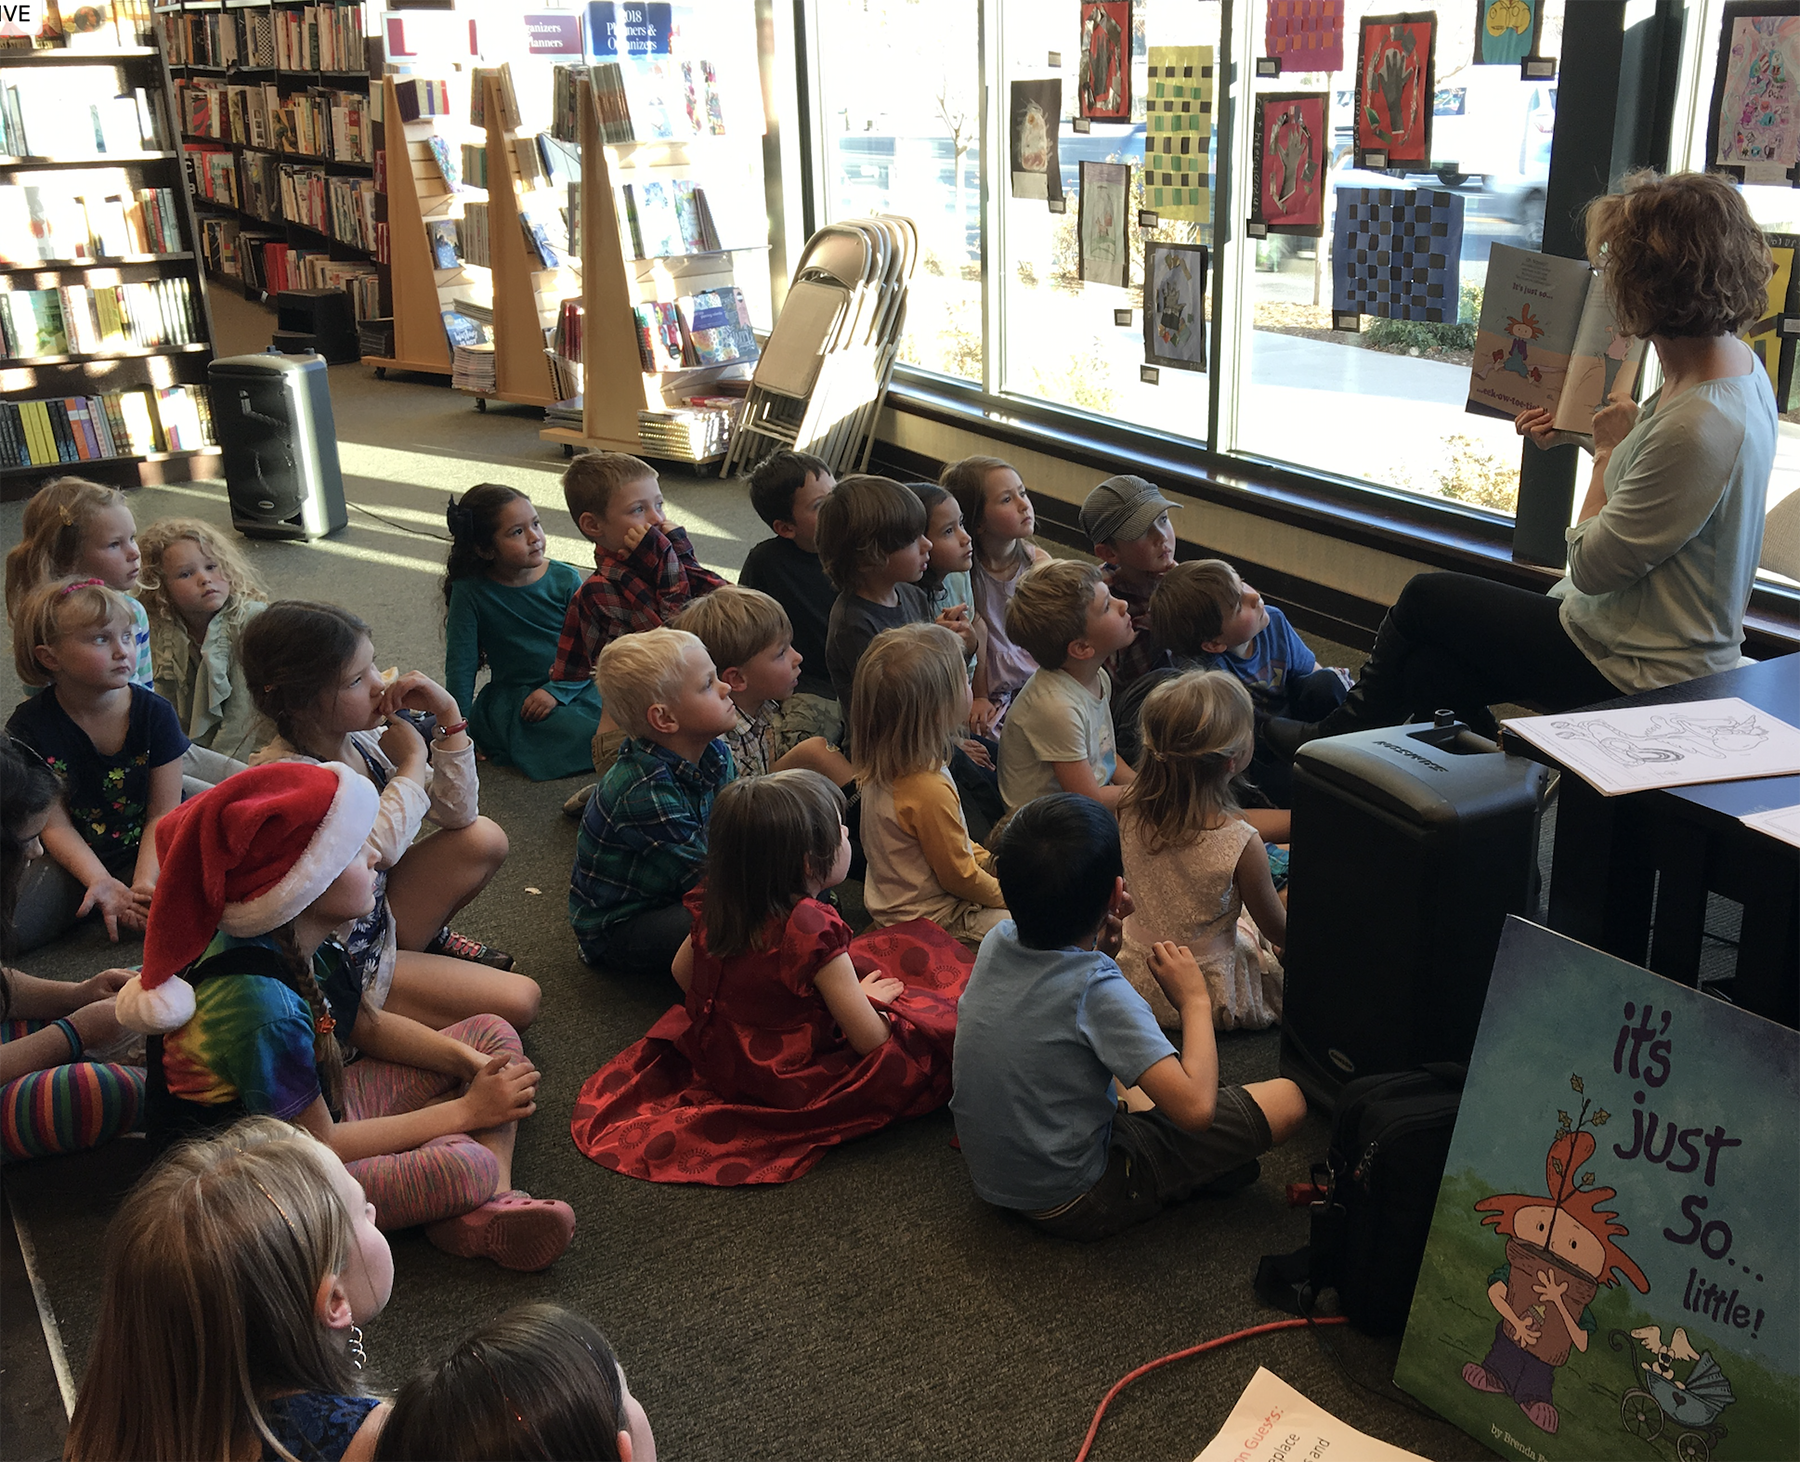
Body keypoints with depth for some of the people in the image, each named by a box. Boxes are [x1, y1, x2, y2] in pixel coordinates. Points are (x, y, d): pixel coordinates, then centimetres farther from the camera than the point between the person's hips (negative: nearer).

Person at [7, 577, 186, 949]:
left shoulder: (155, 713, -8)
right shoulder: (30, 727, -10)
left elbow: (163, 814, -7)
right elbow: (55, 825, -10)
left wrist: (144, 884, -23)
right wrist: (100, 882, -26)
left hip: (141, 853, 2)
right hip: (71, 860, -1)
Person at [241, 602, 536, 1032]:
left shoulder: (361, 737, -4)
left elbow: (458, 814, 1)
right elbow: (379, 847, -40)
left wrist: (447, 714, -10)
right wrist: (413, 761, -22)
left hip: (372, 920, 8)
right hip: (334, 966, -8)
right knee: (517, 1002, -16)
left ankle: (427, 939, 19)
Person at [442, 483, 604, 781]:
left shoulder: (565, 579, -3)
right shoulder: (471, 592, -9)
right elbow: (460, 665, -4)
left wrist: (556, 689, -17)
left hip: (572, 686, 3)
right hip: (513, 698, -3)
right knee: (598, 741, -25)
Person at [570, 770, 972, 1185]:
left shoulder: (714, 907, -7)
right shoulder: (813, 931, -29)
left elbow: (682, 972, 13)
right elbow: (869, 1039, -23)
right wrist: (866, 996, -1)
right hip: (793, 1084, -8)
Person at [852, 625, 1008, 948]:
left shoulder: (882, 765, -3)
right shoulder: (929, 791, -32)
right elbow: (959, 877, -19)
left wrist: (987, 860, 14)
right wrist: (1008, 894, -4)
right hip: (931, 918, -10)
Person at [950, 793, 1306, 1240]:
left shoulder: (996, 942, -8)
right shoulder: (1098, 990, -28)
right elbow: (1196, 1108, -31)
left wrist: (1097, 949, -3)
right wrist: (1195, 1001, -17)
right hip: (1069, 1205, -7)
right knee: (1286, 1098, -7)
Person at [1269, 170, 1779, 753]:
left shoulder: (1701, 426, -33)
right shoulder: (1739, 364, -1)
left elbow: (1591, 567, -24)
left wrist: (1607, 453, -10)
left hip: (1634, 672, -9)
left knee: (1425, 599, 8)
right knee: (1429, 672, 10)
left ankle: (1341, 735, 33)